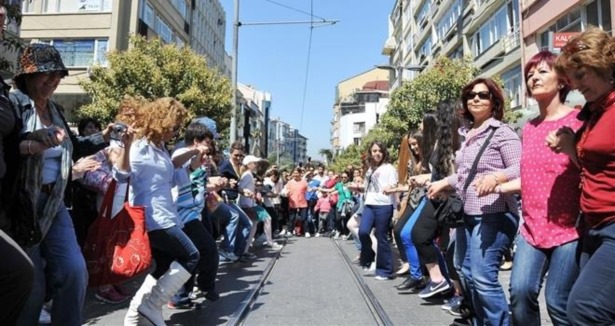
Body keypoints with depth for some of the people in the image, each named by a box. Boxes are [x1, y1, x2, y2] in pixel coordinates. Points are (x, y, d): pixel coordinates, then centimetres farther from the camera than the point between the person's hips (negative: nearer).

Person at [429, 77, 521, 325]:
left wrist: (495, 177, -33)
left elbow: (519, 169, -16)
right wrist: (443, 183, 23)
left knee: (483, 277, -14)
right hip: (467, 214, 9)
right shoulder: (466, 135, 14)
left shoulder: (502, 132, -7)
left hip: (493, 215, -8)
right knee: (469, 276, 15)